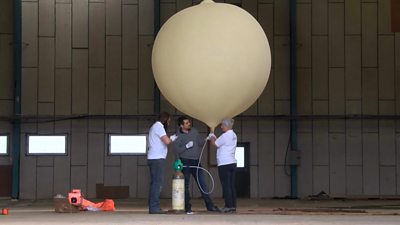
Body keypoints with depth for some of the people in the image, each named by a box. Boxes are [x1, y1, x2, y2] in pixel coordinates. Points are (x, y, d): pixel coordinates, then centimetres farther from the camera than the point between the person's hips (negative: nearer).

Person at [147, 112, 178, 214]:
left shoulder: (154, 127, 22)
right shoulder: (159, 126, -10)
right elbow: (167, 141, -19)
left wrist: (170, 138, 14)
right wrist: (172, 138, 0)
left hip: (153, 159, 10)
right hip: (157, 159, -10)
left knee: (155, 183, 11)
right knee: (157, 183, -10)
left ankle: (153, 207, 12)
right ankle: (154, 207, -12)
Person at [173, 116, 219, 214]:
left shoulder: (194, 131, 9)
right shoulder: (178, 136, -5)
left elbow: (200, 143, 15)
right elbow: (176, 150, -12)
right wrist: (186, 146, -19)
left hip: (196, 161, 4)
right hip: (185, 163, -4)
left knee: (202, 184, 3)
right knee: (186, 185, 1)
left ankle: (210, 206, 4)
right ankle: (188, 208, 5)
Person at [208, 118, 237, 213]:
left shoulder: (225, 135, -14)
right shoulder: (233, 135, 15)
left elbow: (215, 144, -6)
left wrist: (211, 137, 11)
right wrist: (214, 138, 17)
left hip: (224, 164, -9)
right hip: (232, 162, 9)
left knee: (226, 185, -5)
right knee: (231, 185, 9)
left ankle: (228, 206, -6)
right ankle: (233, 205, 9)